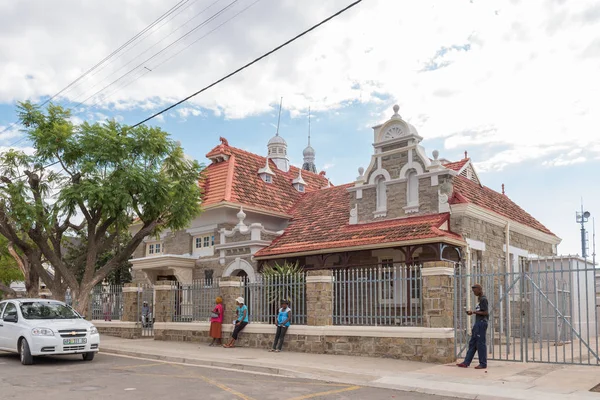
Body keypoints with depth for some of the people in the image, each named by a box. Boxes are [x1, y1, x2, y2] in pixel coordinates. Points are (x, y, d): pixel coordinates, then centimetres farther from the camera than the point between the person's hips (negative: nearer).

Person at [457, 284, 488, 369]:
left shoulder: (483, 299, -12)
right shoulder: (479, 299, 16)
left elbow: (485, 313, -17)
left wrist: (474, 312, -12)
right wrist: (473, 312, 10)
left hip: (482, 323, -10)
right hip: (478, 323, 10)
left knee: (480, 343, -4)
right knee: (472, 343, 9)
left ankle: (483, 364, 5)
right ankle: (466, 362, 11)